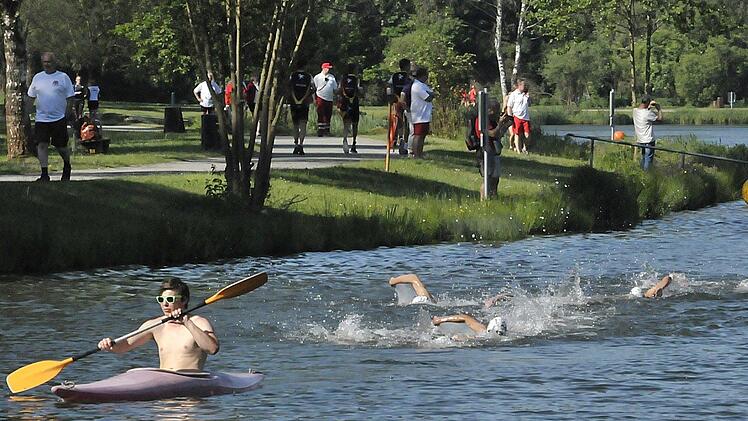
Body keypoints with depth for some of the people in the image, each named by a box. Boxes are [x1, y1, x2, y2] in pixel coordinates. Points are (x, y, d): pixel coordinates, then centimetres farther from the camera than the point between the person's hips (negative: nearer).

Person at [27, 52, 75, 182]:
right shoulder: (37, 78, 9)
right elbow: (31, 97, 14)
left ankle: (67, 166, 30)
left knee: (61, 146, 3)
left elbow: (70, 99, 2)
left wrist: (67, 115, -5)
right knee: (42, 144, -7)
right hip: (41, 118, 2)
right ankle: (44, 174, -4)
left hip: (59, 118, -2)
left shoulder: (63, 77, 0)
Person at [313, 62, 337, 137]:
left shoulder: (332, 77, 14)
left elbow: (335, 88, 18)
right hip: (321, 97, -4)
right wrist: (315, 98, -1)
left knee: (328, 115, 5)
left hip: (329, 99, 4)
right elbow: (314, 88, 5)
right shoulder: (317, 77, 4)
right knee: (320, 115, -7)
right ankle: (320, 130, -8)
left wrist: (335, 97, 12)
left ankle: (327, 130, 13)